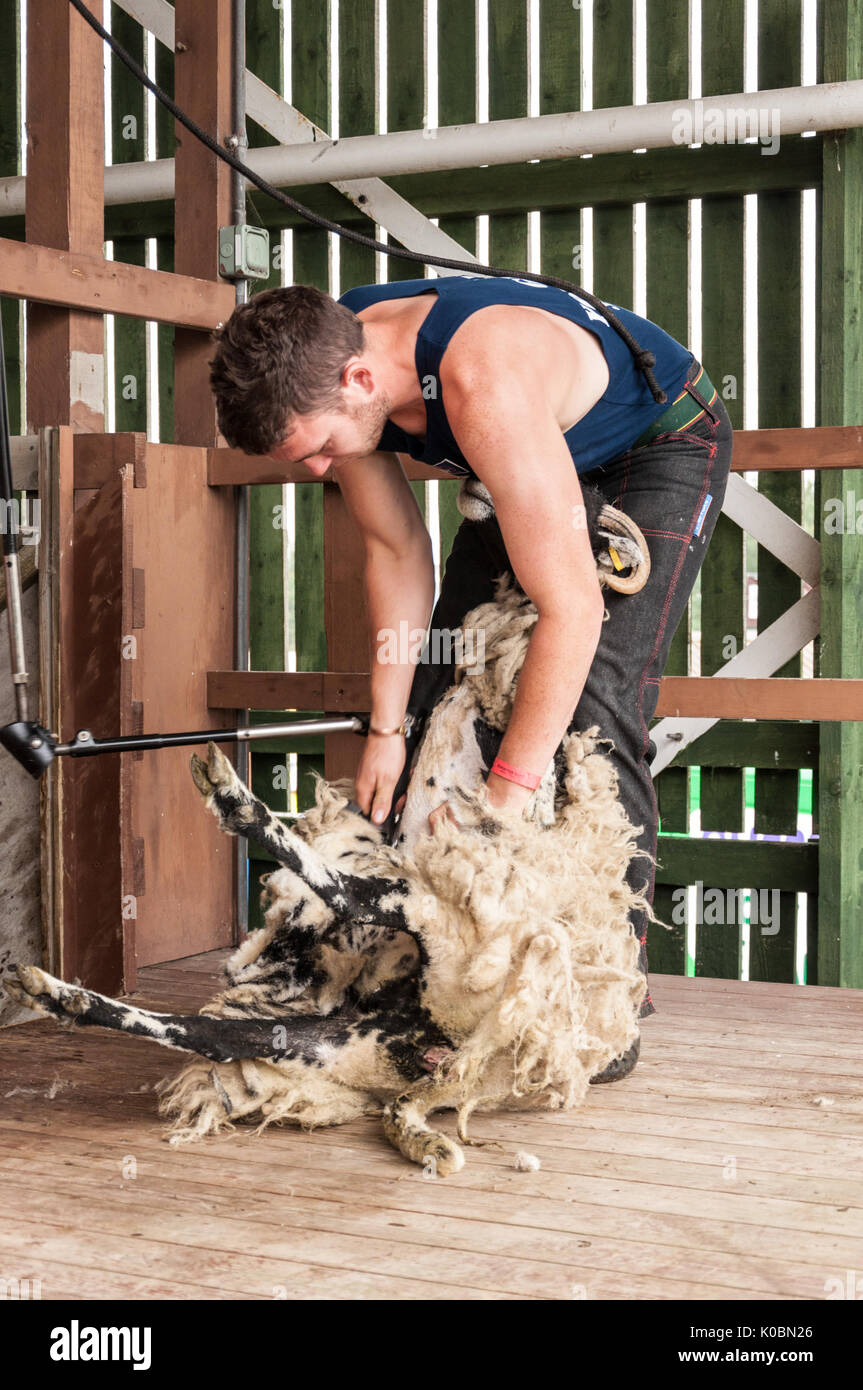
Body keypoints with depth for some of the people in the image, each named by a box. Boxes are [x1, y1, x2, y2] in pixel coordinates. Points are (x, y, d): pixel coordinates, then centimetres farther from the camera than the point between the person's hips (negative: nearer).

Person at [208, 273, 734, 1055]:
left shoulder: (483, 383, -44)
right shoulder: (321, 376, -21)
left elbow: (572, 607, -43)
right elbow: (397, 553, -8)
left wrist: (504, 799, -40)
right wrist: (386, 728, -12)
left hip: (667, 440, -7)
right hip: (552, 447, 7)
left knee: (597, 696, -21)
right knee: (438, 679, 1)